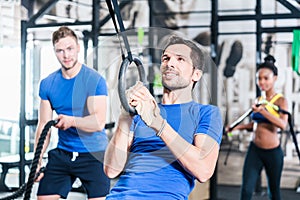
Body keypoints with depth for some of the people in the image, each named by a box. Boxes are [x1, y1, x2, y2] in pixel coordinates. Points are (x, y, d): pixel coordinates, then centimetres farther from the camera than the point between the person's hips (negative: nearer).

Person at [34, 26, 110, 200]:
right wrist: (38, 160, 2)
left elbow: (99, 122, -19)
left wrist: (72, 121, -37)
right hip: (62, 154, 4)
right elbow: (44, 126, 8)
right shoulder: (47, 84, 4)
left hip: (93, 154, -4)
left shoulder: (95, 80, -11)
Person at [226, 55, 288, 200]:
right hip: (254, 150, 4)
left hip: (273, 153, -4)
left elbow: (283, 124, -26)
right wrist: (240, 127, 6)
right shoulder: (258, 100, 8)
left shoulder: (280, 100, -8)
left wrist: (262, 111, -34)